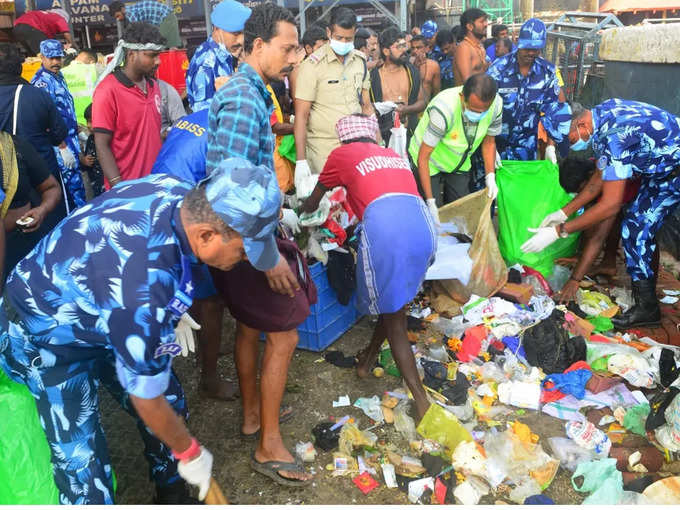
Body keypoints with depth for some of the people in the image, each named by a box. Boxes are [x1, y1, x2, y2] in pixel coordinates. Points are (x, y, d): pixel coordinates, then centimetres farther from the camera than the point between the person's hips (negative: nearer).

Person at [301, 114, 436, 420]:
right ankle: (368, 360, 44)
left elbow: (313, 202, 34)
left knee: (393, 317, 9)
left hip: (384, 231, -5)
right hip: (423, 226, 5)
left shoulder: (342, 155, 22)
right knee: (396, 305, 26)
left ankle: (422, 402, 7)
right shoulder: (393, 154, 35)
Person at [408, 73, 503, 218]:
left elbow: (489, 141, 0)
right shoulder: (444, 109, -37)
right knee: (432, 219, -11)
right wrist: (431, 202, -31)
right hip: (430, 163, -5)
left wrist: (490, 177, -11)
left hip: (459, 164, 5)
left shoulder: (496, 105, -20)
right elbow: (423, 158, -31)